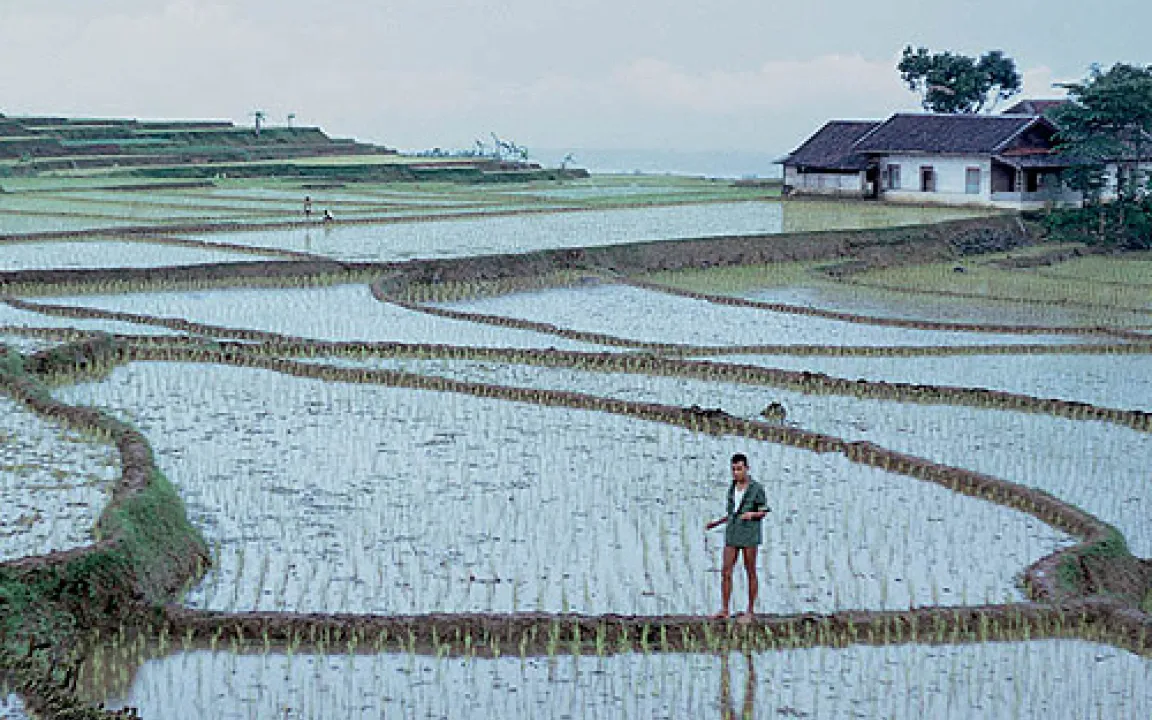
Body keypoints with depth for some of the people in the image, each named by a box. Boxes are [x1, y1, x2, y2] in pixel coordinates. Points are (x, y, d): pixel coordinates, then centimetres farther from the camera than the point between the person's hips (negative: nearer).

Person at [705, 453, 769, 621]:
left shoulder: (757, 488, -7)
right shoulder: (732, 488, 11)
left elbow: (763, 512, -3)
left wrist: (752, 514, -24)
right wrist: (717, 522, 13)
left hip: (749, 535, -5)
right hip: (732, 534, 6)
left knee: (750, 572, 2)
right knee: (726, 571, -1)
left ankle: (750, 611, 10)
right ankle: (724, 610, 3)